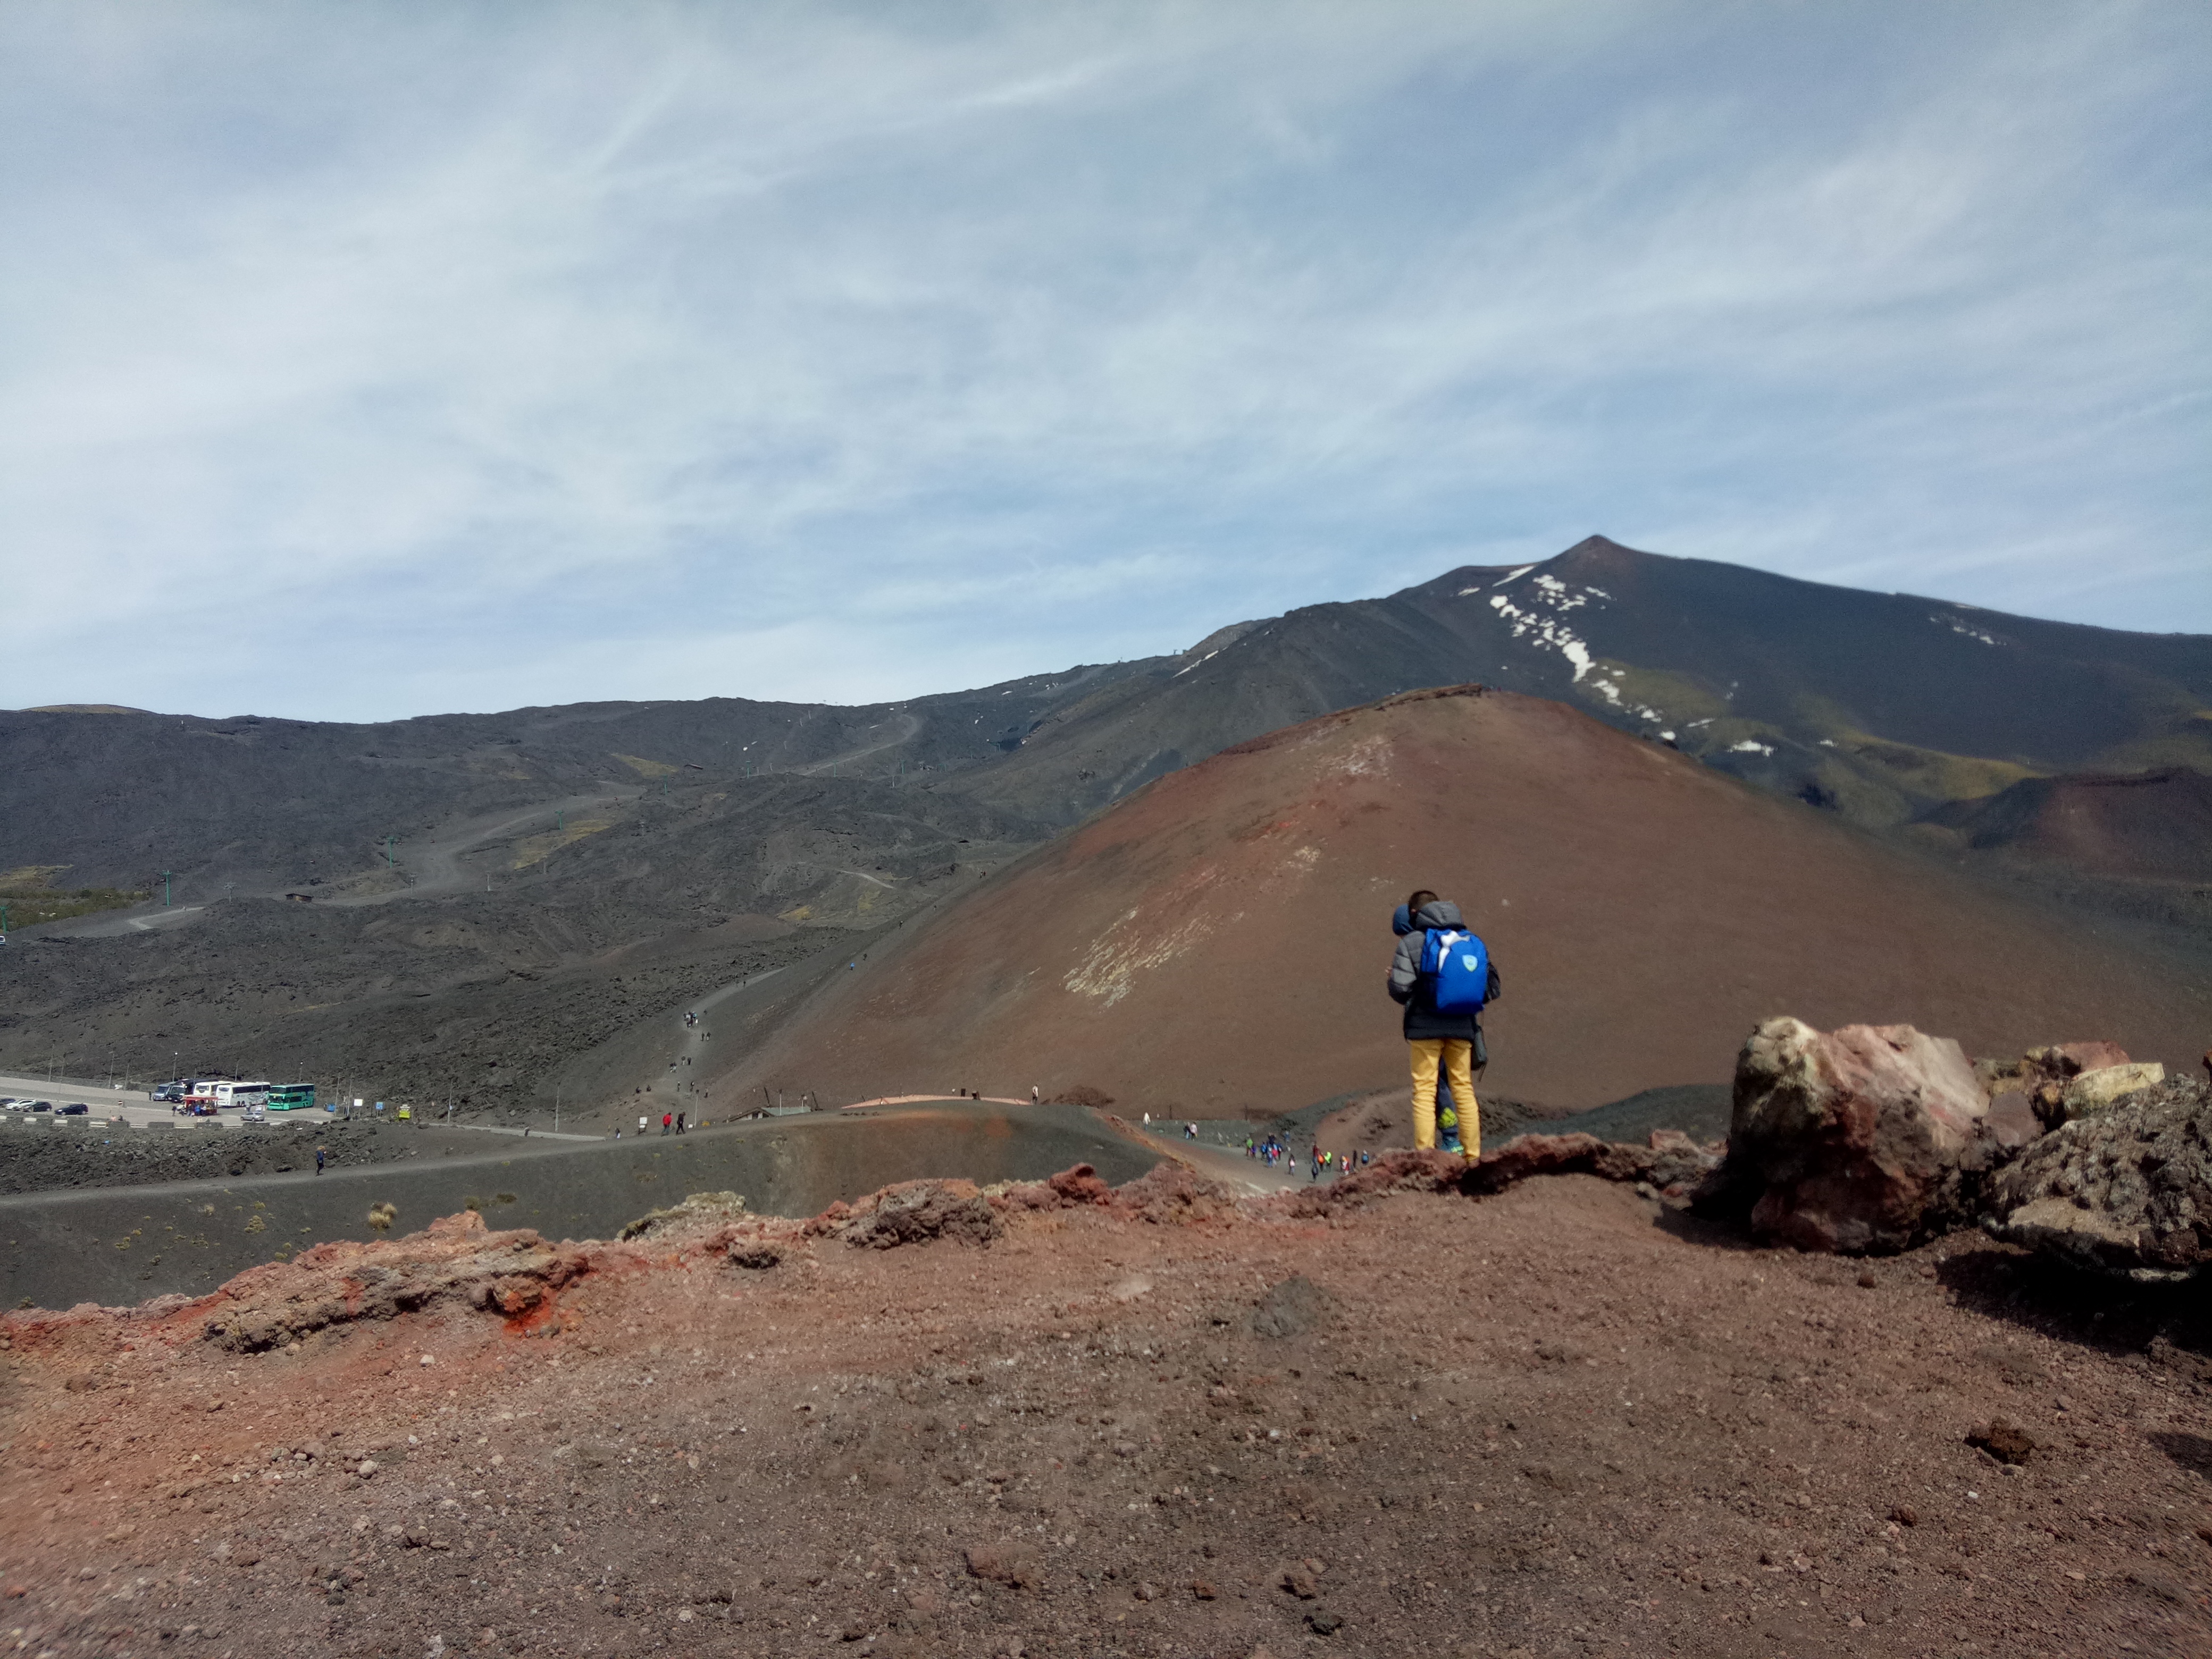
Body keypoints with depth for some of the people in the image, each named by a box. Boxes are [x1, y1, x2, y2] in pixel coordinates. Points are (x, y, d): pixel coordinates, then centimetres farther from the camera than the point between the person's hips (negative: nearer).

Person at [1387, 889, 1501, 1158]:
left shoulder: (1410, 942, -4)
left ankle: (1425, 1153, -5)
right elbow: (1490, 990, 7)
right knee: (1464, 1090, 12)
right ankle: (1473, 1154, 14)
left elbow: (1400, 989, -12)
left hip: (1425, 1027, -4)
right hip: (1462, 1026, 4)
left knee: (1424, 1090, 2)